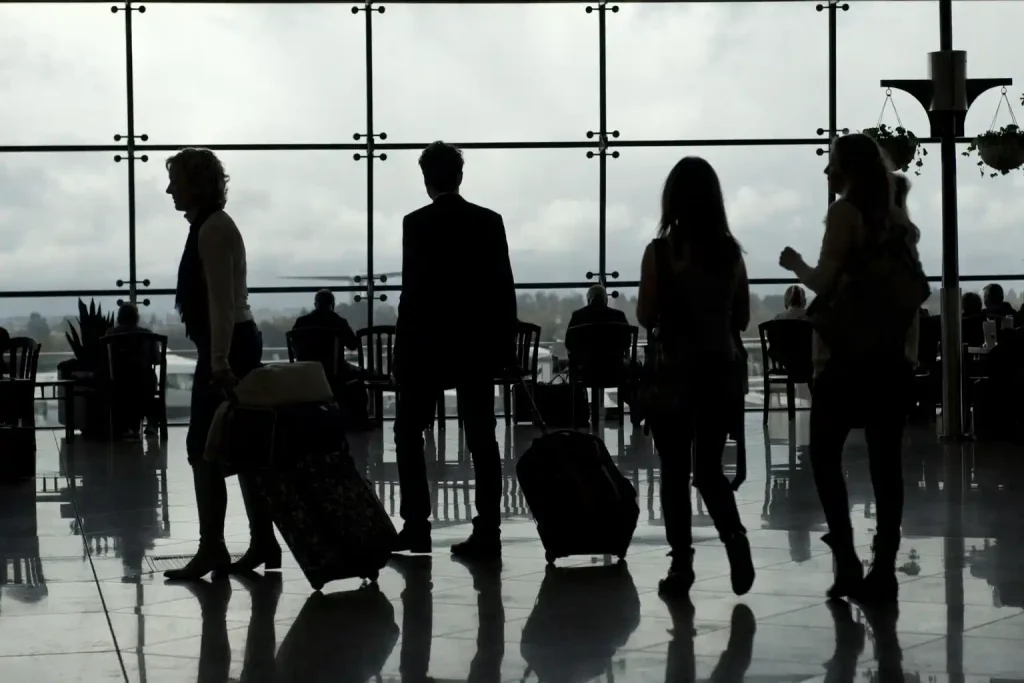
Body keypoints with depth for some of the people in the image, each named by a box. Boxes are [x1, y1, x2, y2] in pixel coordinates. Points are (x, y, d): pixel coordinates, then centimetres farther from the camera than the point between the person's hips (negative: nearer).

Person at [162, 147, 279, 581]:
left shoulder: (212, 228, -14)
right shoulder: (211, 225, 17)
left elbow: (221, 302, -21)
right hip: (232, 346, 10)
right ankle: (263, 543, 12)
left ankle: (212, 550, -5)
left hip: (225, 349, -10)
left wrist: (219, 360, -25)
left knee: (204, 448, -7)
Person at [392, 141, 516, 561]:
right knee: (481, 439, 3)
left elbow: (413, 291, -12)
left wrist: (402, 352, -7)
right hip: (477, 346, 4)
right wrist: (505, 348, 9)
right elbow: (504, 289, 2)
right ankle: (487, 533, 0)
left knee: (408, 434, 10)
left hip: (427, 345, -3)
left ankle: (416, 527, 5)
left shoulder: (417, 223, -8)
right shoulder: (490, 222, 3)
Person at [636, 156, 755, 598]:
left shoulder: (660, 251, -10)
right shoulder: (730, 251, 2)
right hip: (721, 369, 3)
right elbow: (742, 318, 8)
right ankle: (735, 537, -11)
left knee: (675, 472, 6)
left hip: (674, 371, -3)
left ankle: (681, 565, 5)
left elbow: (646, 317, -7)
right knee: (709, 467, 13)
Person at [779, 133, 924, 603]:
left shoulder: (846, 211, -6)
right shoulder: (898, 218, 13)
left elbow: (826, 282, -10)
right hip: (895, 354, 6)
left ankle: (847, 563, -7)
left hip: (849, 352, -6)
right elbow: (917, 289, 16)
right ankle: (884, 570, 1)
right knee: (885, 461, 3)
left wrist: (797, 265, 6)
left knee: (825, 454, 3)